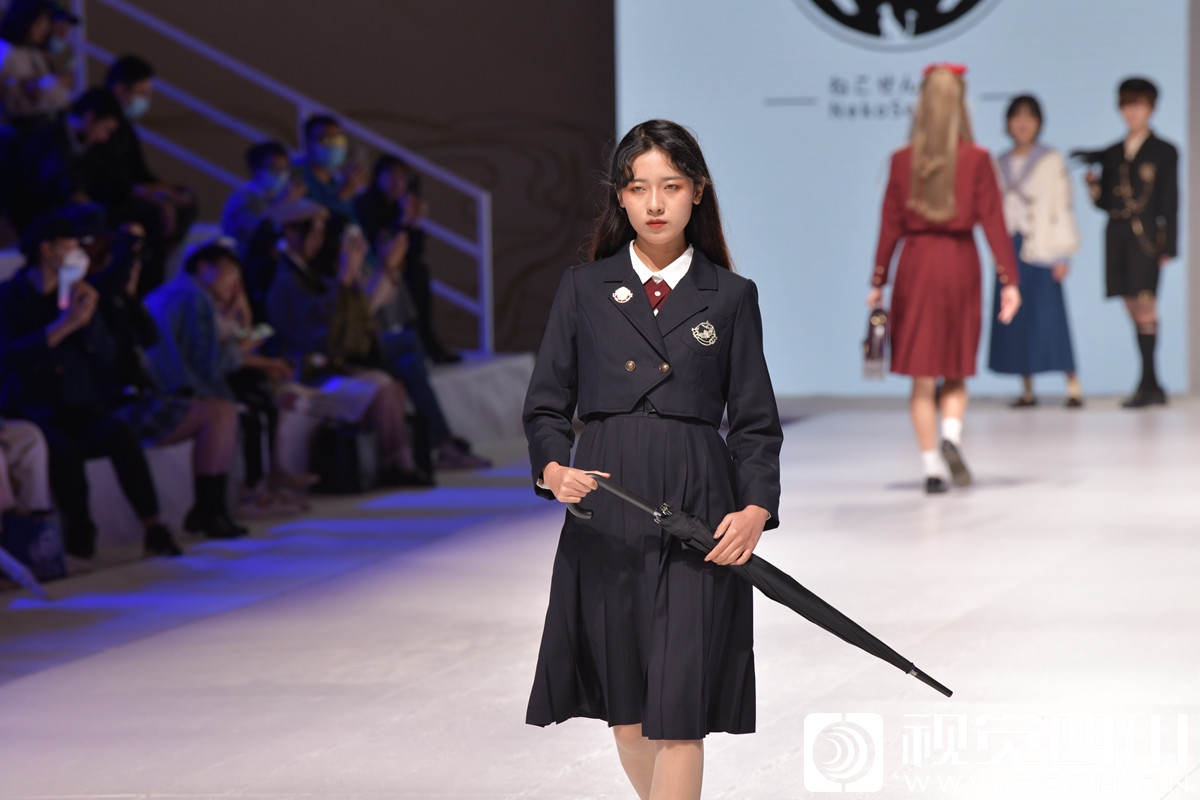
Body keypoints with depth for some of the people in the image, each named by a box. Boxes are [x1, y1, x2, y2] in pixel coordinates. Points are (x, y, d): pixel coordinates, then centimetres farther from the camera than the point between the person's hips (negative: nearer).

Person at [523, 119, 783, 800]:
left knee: (678, 712, -8)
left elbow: (755, 422, 5)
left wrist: (757, 507, -12)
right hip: (605, 514, 2)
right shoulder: (585, 290, 7)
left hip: (699, 514, -2)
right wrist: (554, 468, -14)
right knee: (624, 706, 10)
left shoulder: (731, 297, 5)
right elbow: (547, 405, 7)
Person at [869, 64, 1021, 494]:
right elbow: (992, 222, -7)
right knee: (956, 372, 14)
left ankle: (931, 465, 2)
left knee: (923, 378, 5)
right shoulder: (977, 160, -6)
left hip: (916, 264, 0)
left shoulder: (903, 160, -3)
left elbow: (890, 224, 1)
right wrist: (1009, 281, -3)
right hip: (961, 264, 0)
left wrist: (878, 281, 8)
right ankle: (951, 435, -11)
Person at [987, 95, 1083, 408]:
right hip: (1010, 250, 4)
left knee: (1048, 317, -11)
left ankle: (1073, 385, -6)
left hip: (1041, 250, -4)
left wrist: (1063, 253, -8)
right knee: (1015, 320, 1)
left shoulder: (1051, 162, 1)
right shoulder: (1000, 165, 13)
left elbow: (1062, 207, -2)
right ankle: (1027, 390, 6)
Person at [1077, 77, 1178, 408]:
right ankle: (1154, 387, 9)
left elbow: (1170, 203, 0)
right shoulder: (1113, 154, 15)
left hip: (1145, 236, -5)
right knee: (1134, 310, 4)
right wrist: (1093, 185, -6)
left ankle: (1146, 383, -13)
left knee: (1145, 306, -12)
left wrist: (1168, 246, -6)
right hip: (1117, 235, 5)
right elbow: (1105, 203, 15)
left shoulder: (1164, 152, 4)